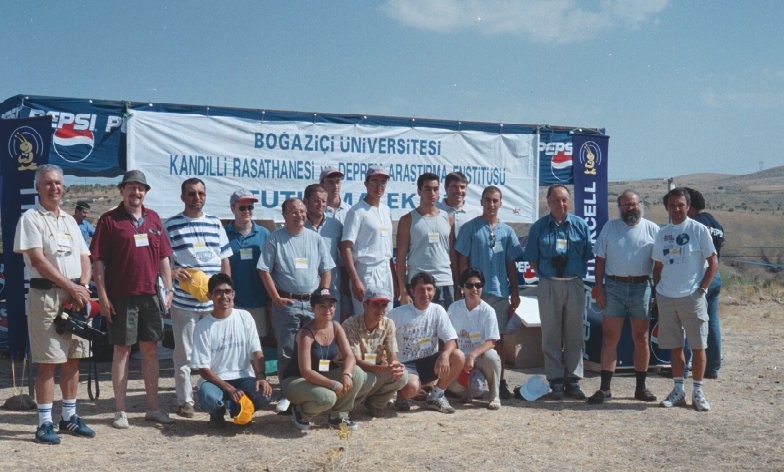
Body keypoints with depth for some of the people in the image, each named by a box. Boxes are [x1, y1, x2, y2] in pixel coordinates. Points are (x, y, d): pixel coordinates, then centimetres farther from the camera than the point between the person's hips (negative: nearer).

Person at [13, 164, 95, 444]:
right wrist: (71, 286, -14)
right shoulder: (31, 218, -3)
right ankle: (45, 423, 3)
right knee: (47, 361, -5)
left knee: (73, 358, 10)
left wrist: (83, 286, -3)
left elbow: (84, 258, 15)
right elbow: (38, 260, -13)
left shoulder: (70, 220, 17)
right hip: (46, 294, -6)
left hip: (76, 294, 6)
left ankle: (69, 416, 20)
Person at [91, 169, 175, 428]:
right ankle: (120, 411, 12)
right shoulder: (109, 220, -2)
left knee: (151, 350, 9)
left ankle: (153, 407, 19)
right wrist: (102, 295, -10)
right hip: (120, 297, -4)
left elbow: (164, 257, 14)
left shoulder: (153, 218, 12)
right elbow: (98, 260, -5)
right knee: (122, 350, 3)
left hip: (150, 295, 4)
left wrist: (168, 289, 8)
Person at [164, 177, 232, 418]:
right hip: (184, 301, -3)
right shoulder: (171, 225, 2)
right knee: (184, 353, 4)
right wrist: (172, 272, -21)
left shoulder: (215, 223, 13)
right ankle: (185, 400, 13)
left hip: (214, 301, 3)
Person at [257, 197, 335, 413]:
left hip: (313, 303, 3)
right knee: (287, 351, 1)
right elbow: (264, 271, -3)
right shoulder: (275, 239, -1)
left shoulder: (315, 238, 10)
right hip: (286, 303, -3)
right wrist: (276, 298, -8)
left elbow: (326, 270, 13)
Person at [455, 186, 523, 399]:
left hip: (501, 292, 3)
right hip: (477, 291, -3)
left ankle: (500, 380, 17)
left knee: (499, 337, 9)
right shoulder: (470, 228, 0)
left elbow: (511, 264, 13)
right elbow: (463, 260, -1)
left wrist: (515, 292, 10)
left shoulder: (507, 231, 11)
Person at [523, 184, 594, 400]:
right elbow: (532, 259, 5)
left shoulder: (580, 225, 8)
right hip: (549, 285, -1)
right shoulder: (539, 226, 4)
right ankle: (556, 382, 8)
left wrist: (576, 272, 0)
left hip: (575, 284, 1)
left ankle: (573, 380, 12)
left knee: (574, 334, 5)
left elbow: (588, 256, 9)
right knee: (551, 335, 1)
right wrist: (546, 271, -3)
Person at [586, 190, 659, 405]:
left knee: (641, 338, 8)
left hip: (641, 287, 0)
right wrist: (599, 288, -2)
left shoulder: (652, 229, 5)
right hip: (614, 286, 0)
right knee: (609, 339, 0)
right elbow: (600, 260, 7)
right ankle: (605, 388, 4)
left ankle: (641, 387, 18)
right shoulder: (609, 228, 7)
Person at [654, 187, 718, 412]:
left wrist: (701, 289, -9)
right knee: (674, 346, 10)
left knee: (698, 346, 0)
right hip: (666, 298, 4)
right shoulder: (662, 233, 10)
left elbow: (713, 262, -3)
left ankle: (698, 391, 11)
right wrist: (657, 291, 7)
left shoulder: (699, 230, -3)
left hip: (692, 297, -4)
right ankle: (678, 390, 18)